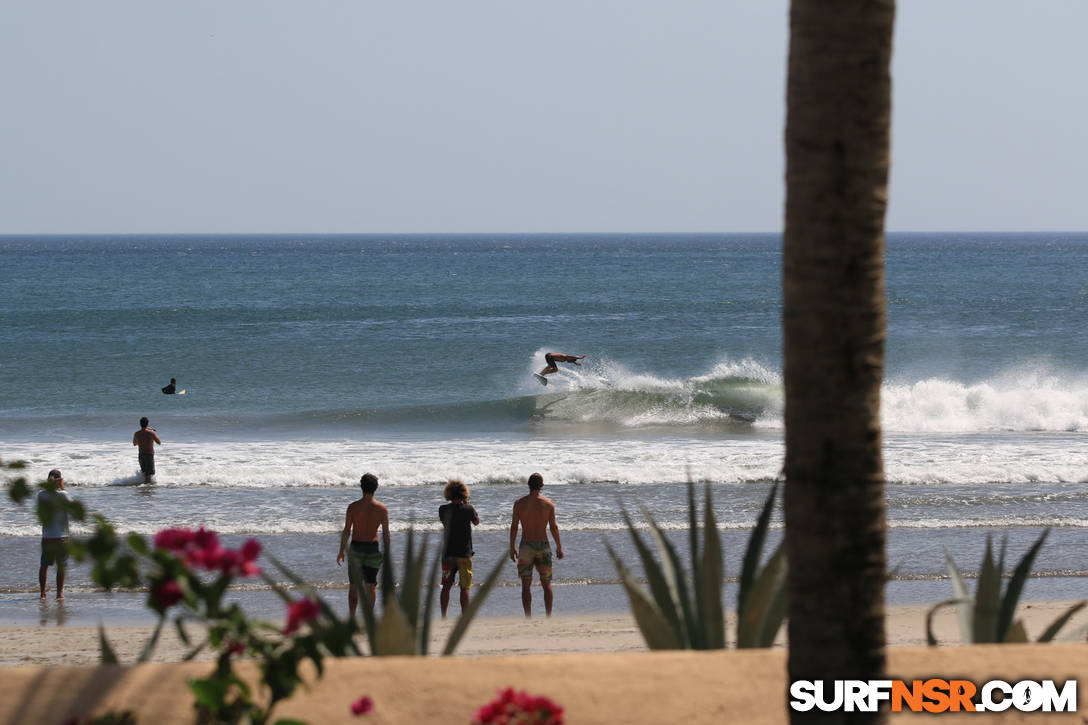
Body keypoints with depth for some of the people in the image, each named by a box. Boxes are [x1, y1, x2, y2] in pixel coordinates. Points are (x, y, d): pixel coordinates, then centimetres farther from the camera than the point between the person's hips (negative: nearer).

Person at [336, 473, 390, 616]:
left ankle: (352, 617, 7)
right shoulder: (382, 508, -5)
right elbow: (386, 534, -4)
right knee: (371, 584, 12)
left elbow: (346, 531, -6)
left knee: (354, 586, 9)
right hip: (373, 548, 1)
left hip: (356, 547, -1)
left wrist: (341, 551, 3)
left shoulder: (353, 507, -9)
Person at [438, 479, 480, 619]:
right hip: (464, 553, -2)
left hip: (448, 553, 2)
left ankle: (443, 616, 8)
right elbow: (476, 522, 11)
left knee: (446, 586, 10)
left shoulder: (443, 509, -3)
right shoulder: (468, 509, -9)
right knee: (465, 587, 2)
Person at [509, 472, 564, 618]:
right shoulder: (548, 503, -3)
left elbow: (514, 526, -2)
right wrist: (559, 547, 8)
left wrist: (512, 547, 7)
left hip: (526, 546, 0)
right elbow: (553, 527, -1)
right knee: (546, 584, 10)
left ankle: (528, 618, -2)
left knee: (526, 585, 4)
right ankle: (548, 616, 6)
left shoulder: (519, 503, -3)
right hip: (543, 546, 0)